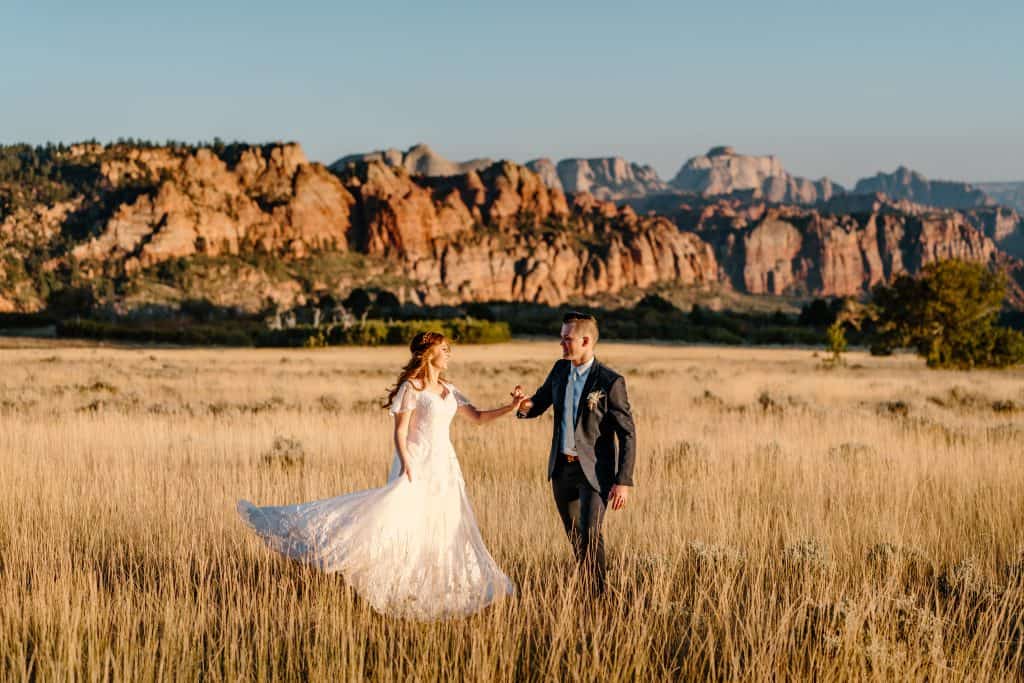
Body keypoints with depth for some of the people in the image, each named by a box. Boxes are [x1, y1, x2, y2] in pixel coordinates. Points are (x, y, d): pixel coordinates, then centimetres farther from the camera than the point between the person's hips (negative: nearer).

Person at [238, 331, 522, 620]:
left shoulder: (448, 390, 13)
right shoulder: (411, 388, -8)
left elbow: (478, 417, 16)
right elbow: (400, 432, -12)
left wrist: (512, 407, 6)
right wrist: (407, 468, -21)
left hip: (444, 467, 7)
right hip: (418, 464, -7)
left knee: (446, 535, 6)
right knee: (392, 513, -21)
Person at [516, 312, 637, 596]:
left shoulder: (610, 382, -14)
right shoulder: (560, 370, 5)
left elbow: (627, 434, -12)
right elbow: (537, 405, 16)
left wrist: (623, 481, -17)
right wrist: (524, 406, -11)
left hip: (594, 471, -6)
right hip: (562, 468, 6)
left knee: (590, 535, -17)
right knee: (575, 537, 15)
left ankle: (597, 596, -10)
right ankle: (587, 589, 30)